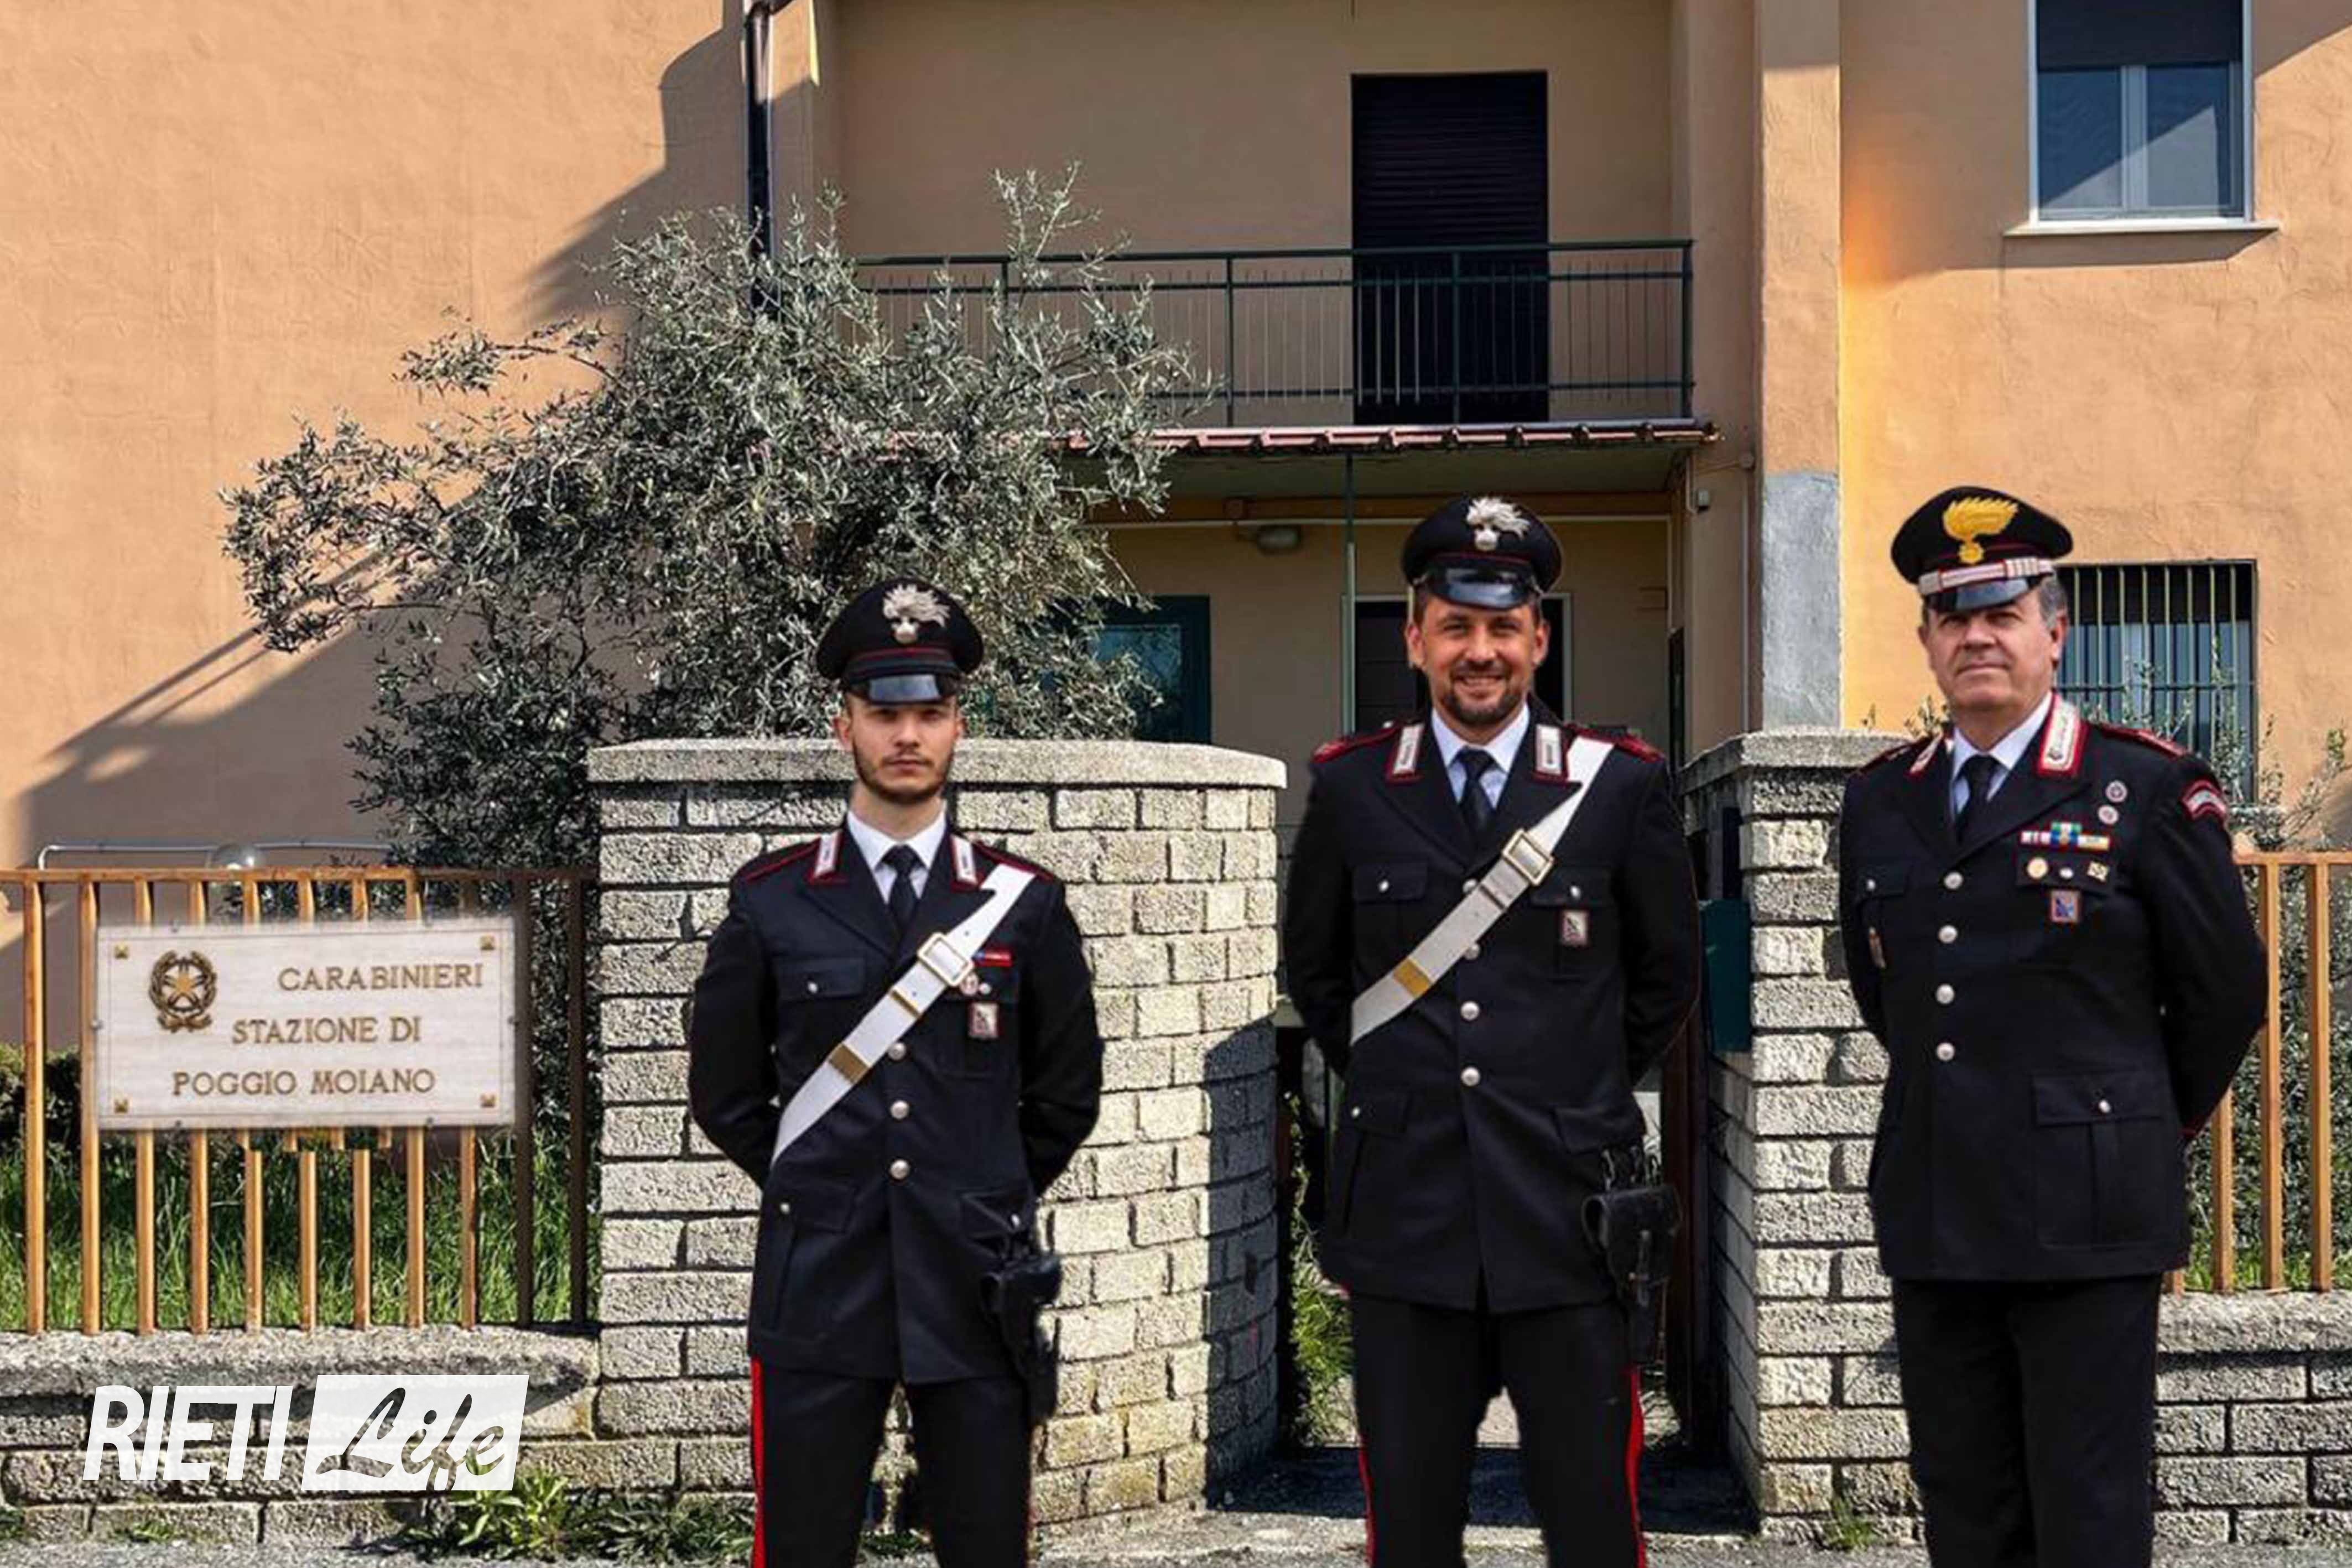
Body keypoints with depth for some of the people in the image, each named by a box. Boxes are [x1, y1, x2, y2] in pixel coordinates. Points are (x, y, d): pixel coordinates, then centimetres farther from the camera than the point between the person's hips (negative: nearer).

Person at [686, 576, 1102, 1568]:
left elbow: (1065, 1094, 12)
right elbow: (723, 1088, 10)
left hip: (976, 1291, 1)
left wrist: (989, 1201, 11)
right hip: (817, 1290, 0)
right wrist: (813, 1193, 9)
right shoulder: (770, 903, 2)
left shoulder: (1025, 906, 3)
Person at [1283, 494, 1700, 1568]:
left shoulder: (1622, 787, 0)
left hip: (1568, 1208, -1)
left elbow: (1666, 977, 12)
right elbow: (1312, 967, 18)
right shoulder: (1351, 787, 3)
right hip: (1406, 1216, 1)